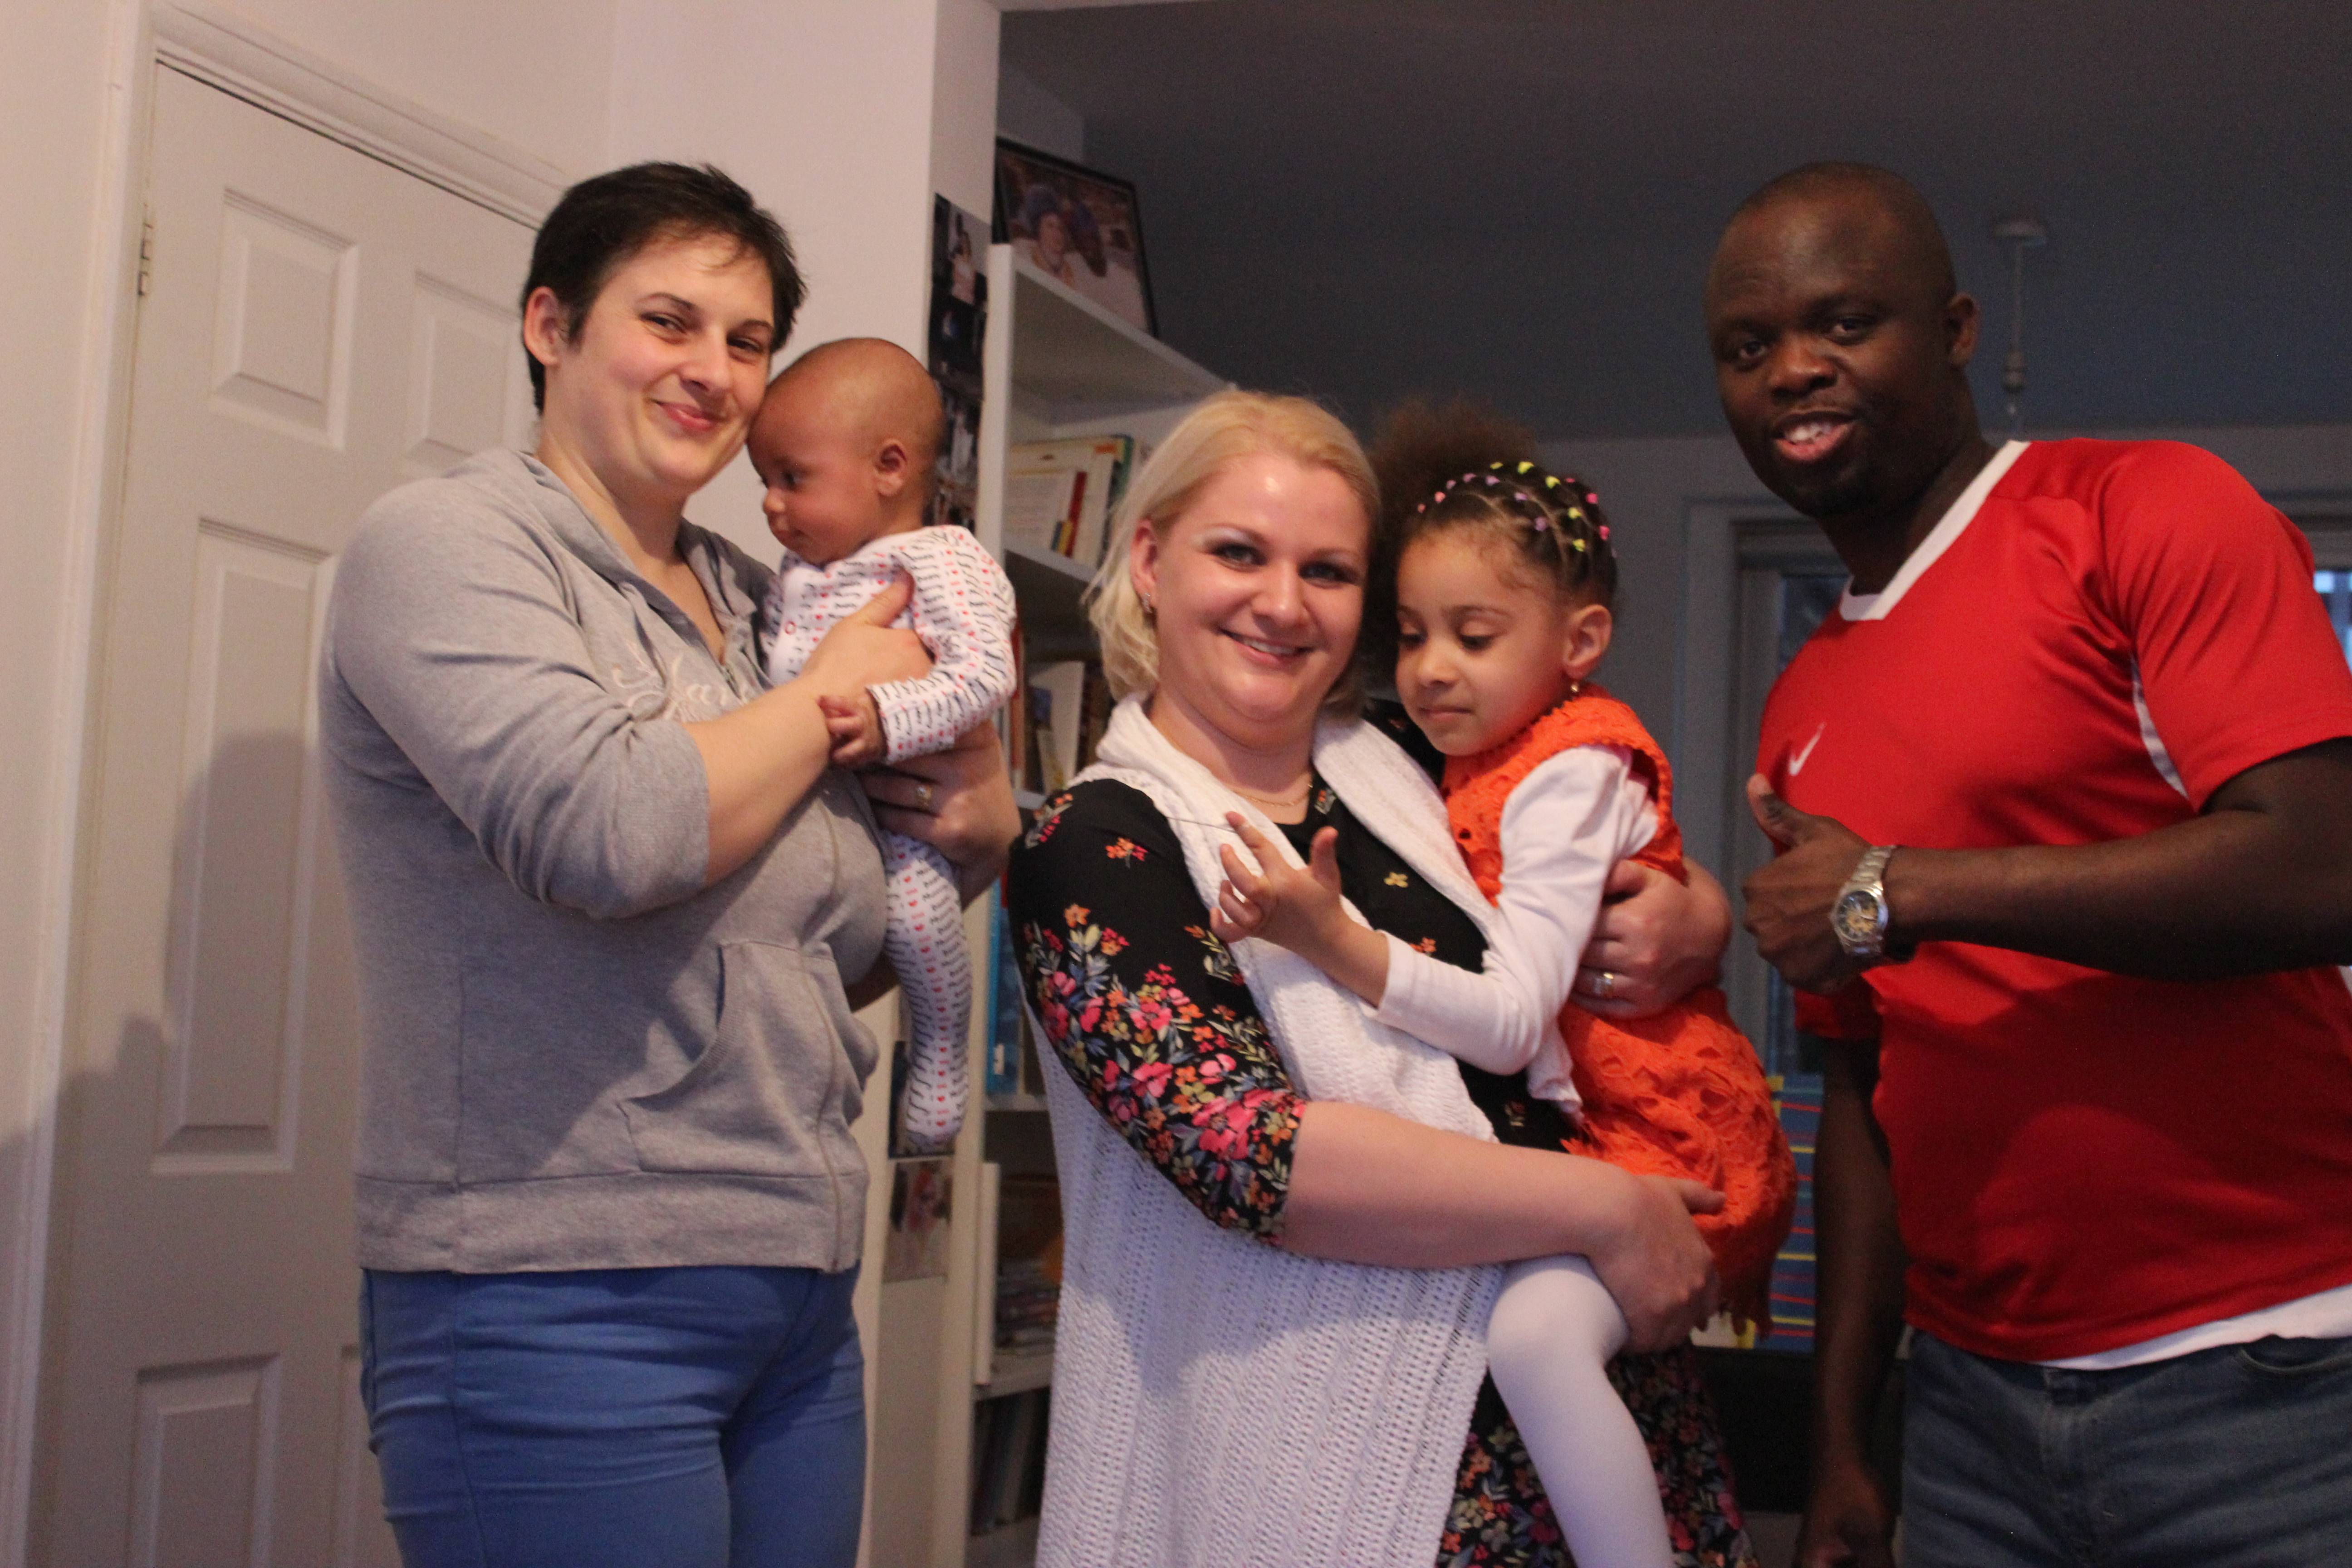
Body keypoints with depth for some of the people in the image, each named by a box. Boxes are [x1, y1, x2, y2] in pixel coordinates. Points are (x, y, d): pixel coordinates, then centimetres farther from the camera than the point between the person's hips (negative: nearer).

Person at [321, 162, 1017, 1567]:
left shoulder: (754, 600, 15)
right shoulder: (445, 543, -6)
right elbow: (603, 829, -24)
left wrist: (980, 834, 4)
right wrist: (835, 691, -8)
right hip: (556, 1304, -7)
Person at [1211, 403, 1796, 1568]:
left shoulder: (1573, 771, -15)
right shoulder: (1480, 771, 11)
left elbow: (1510, 1022, -28)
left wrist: (1331, 939, -37)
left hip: (1662, 1136, -10)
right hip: (1569, 1132, 10)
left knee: (1533, 1330, -30)